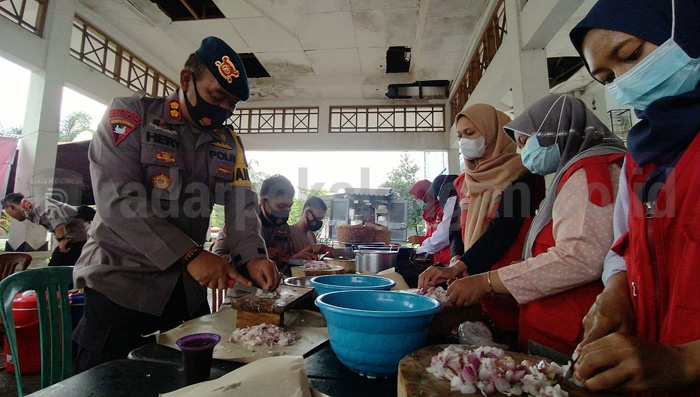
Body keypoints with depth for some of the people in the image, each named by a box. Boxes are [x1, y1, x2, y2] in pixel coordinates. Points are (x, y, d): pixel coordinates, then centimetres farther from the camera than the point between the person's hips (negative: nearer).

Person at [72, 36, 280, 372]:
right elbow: (118, 200, -19)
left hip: (189, 290, 5)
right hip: (120, 285, -5)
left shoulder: (229, 143, 7)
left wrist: (252, 256, -21)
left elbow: (240, 204, -2)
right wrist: (190, 255, -25)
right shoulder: (130, 115, -8)